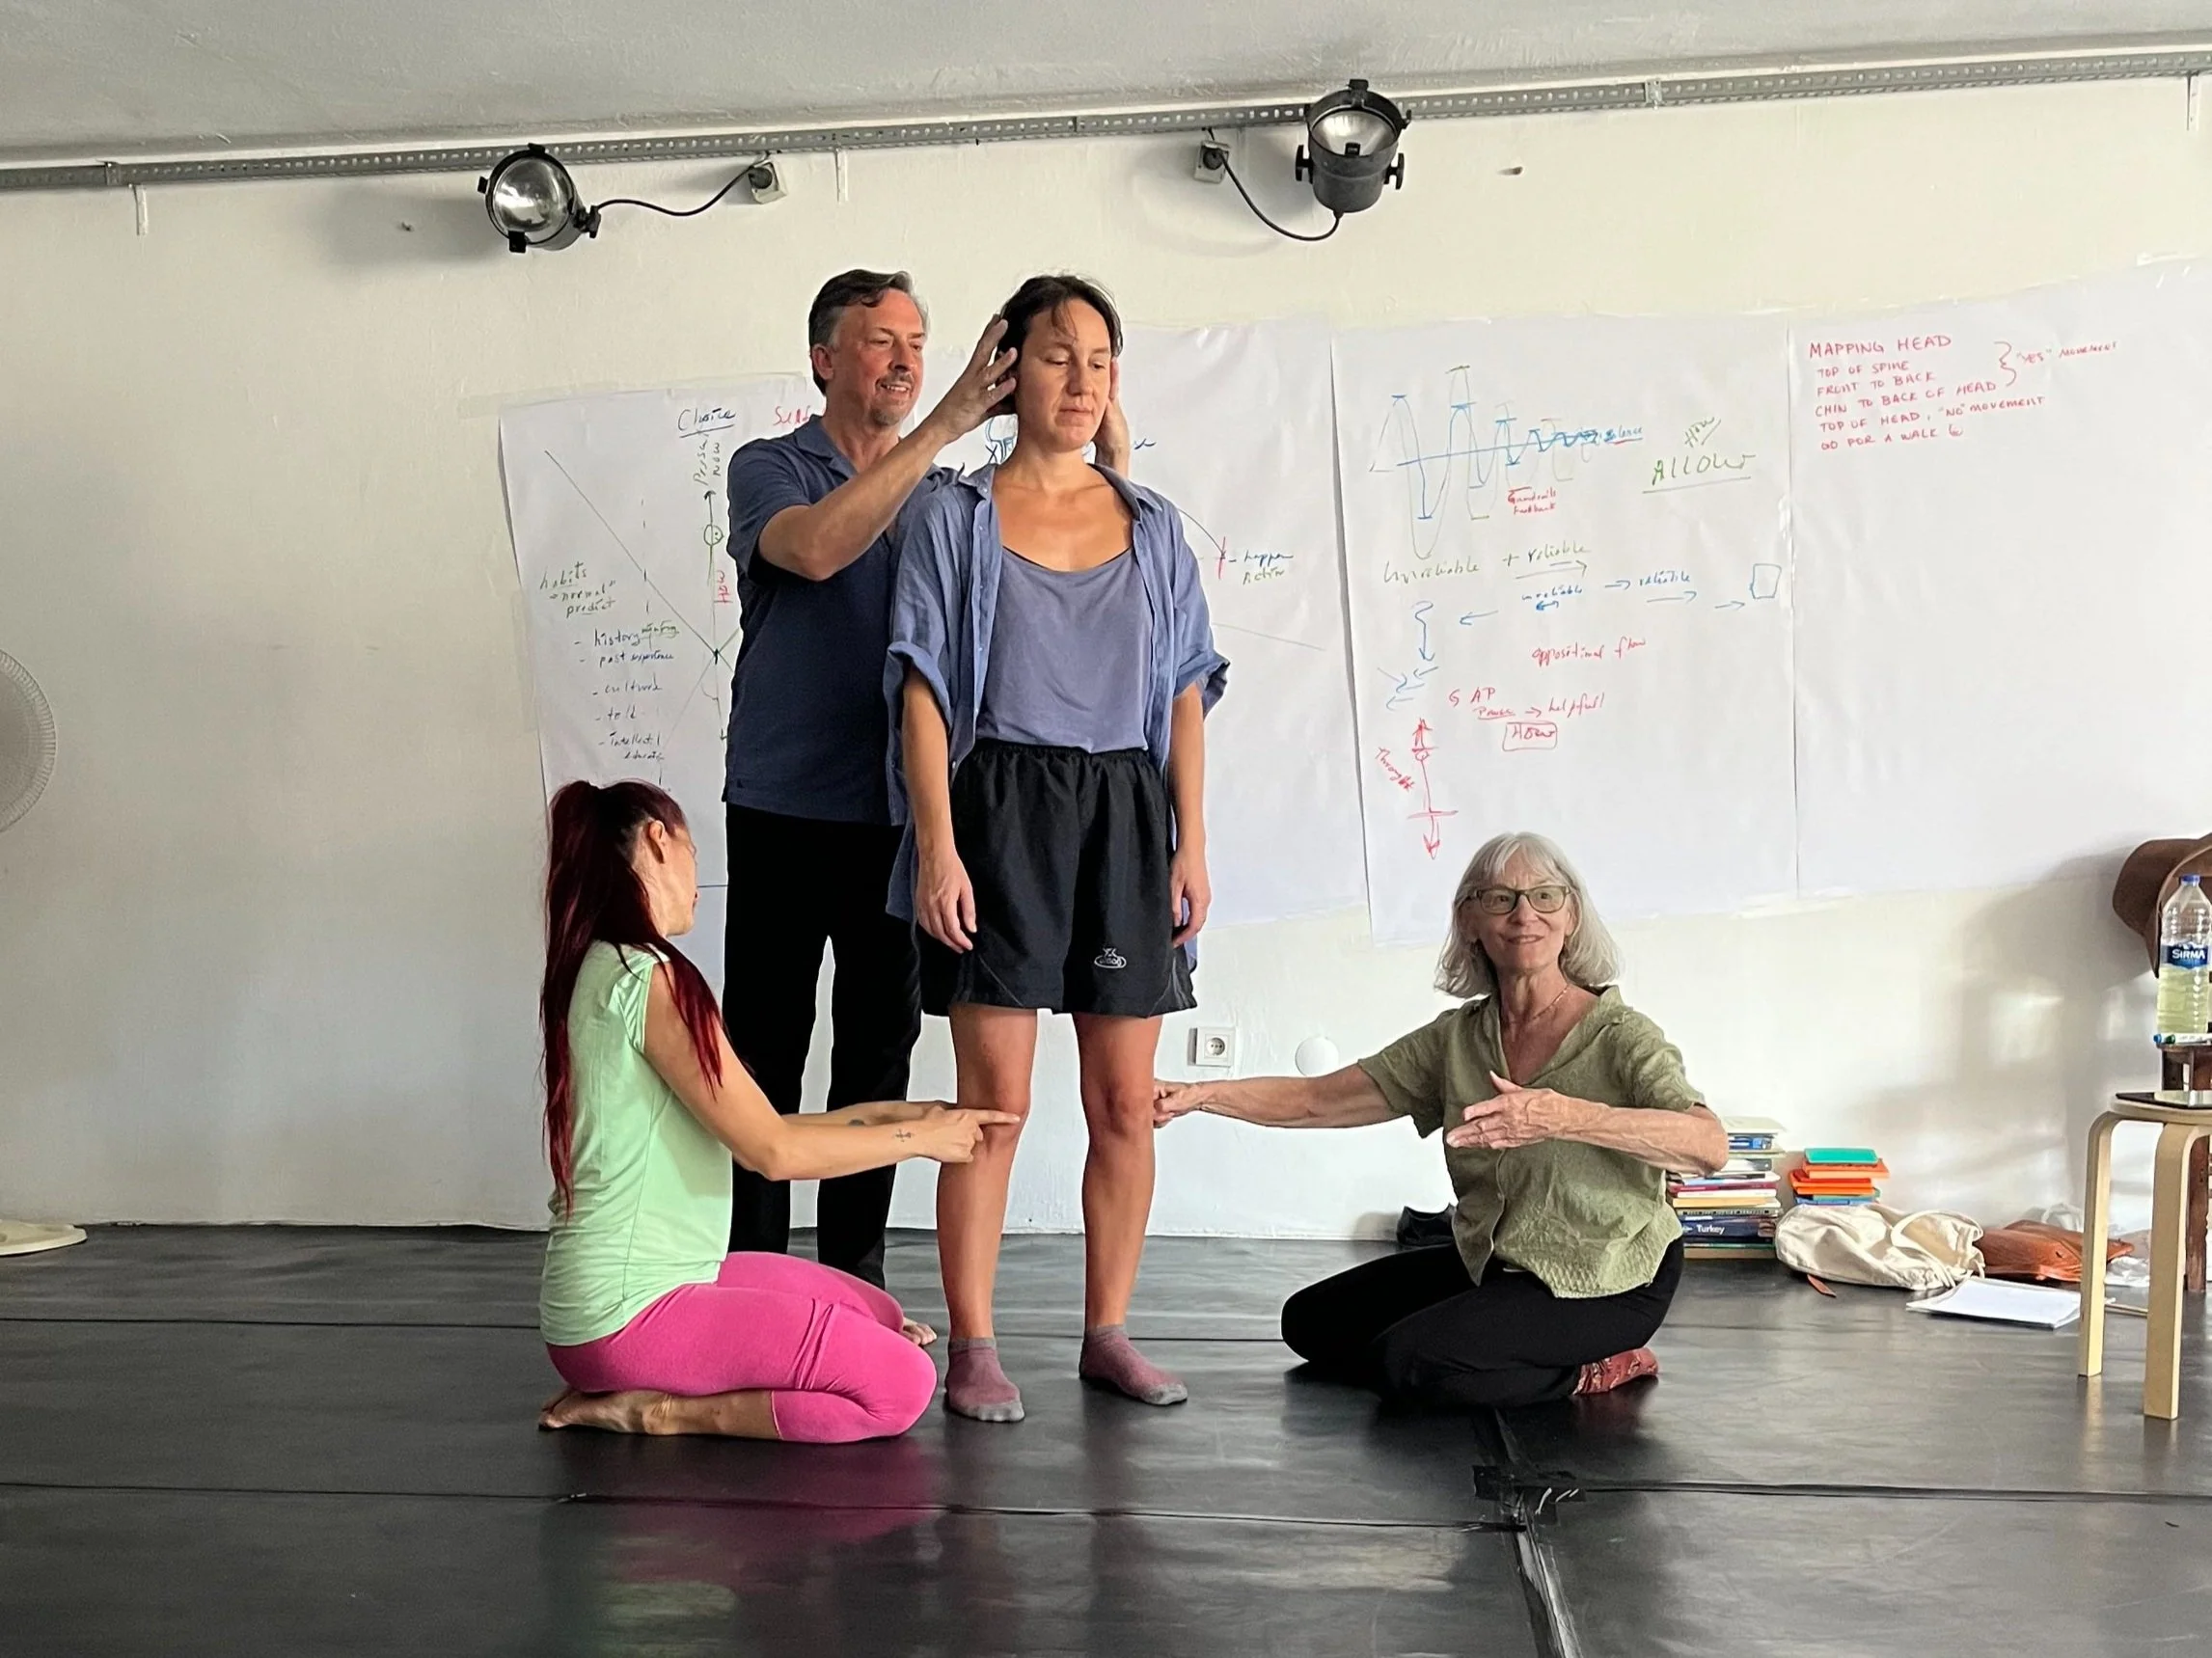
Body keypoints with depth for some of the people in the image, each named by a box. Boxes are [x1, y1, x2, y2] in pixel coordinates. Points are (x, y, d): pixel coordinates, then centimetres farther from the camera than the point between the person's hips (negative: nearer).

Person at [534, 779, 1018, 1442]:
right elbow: (774, 1150, -17)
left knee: (881, 1316, 19)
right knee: (903, 1385, -13)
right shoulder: (648, 977, -18)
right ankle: (659, 1410, -7)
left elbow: (749, 1130, 11)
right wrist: (919, 1136, -4)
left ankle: (640, 1385, 9)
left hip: (596, 1299, 10)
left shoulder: (595, 971, 11)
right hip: (629, 1313, -10)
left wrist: (884, 1113, 14)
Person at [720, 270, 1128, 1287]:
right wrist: (947, 423, -23)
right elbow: (817, 548, -21)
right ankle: (750, 1274, 10)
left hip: (899, 816, 3)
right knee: (766, 1050, 1)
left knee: (880, 1048, 8)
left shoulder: (949, 495, 12)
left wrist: (1110, 445, -14)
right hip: (786, 810, -3)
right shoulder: (768, 469, 2)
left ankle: (855, 1271, 19)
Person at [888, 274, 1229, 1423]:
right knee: (995, 1099, -3)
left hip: (1125, 813, 3)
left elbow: (1184, 691, 11)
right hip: (1001, 808, -3)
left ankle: (1108, 1332, 19)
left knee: (1125, 1102, 5)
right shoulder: (956, 518, 3)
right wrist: (936, 846, -11)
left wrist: (1191, 843, 3)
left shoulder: (1151, 526, 12)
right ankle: (973, 1346, 8)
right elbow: (923, 688, -2)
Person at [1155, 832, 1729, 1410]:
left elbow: (1709, 1146, -36)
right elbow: (1315, 1100, -4)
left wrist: (1567, 1117, -50)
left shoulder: (1620, 1036, -18)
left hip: (1606, 1284, -7)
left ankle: (1591, 1372, -1)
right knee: (1313, 1321, 11)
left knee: (1407, 1362, -23)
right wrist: (1201, 1094, -20)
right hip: (1492, 1264, 7)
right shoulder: (1458, 1037, -2)